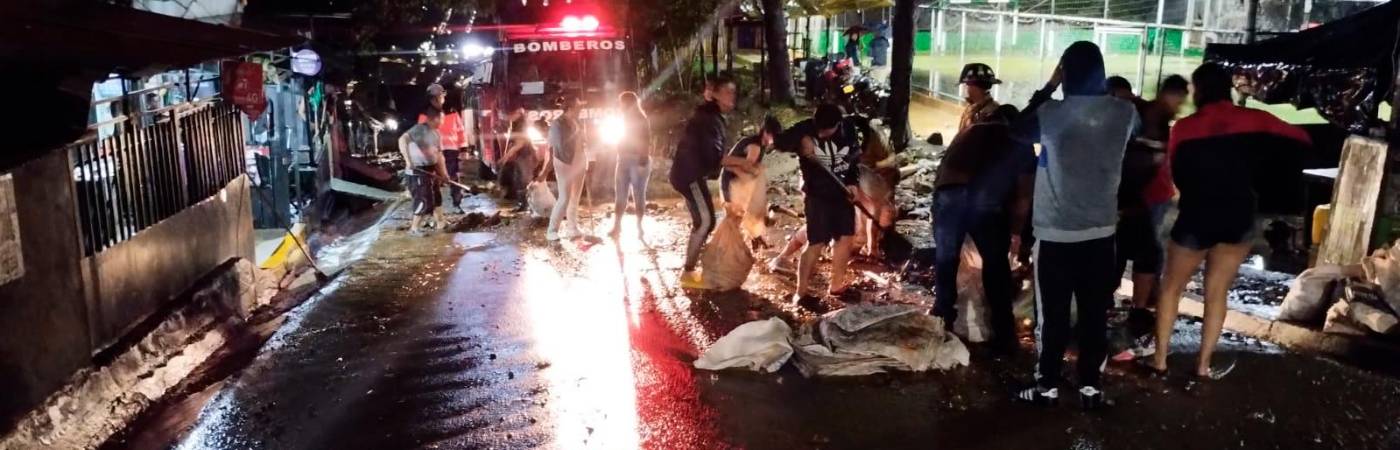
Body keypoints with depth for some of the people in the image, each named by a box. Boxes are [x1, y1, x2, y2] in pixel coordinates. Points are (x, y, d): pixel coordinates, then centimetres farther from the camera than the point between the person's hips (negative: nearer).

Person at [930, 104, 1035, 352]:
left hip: (949, 192, 2)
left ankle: (942, 321, 26)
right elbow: (1023, 196, 21)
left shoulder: (970, 132, 30)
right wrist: (1016, 231, 30)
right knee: (996, 263, 14)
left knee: (945, 258, 19)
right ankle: (1004, 338, 19)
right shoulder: (1022, 145, 23)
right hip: (988, 199, -1)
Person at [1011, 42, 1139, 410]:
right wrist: (1100, 91, 16)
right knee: (1095, 314, 10)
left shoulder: (1052, 113, -14)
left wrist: (1048, 88, 8)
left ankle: (1047, 386, 15)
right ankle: (1091, 386, 17)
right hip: (1101, 230, 3)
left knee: (1053, 314, 7)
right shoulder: (1124, 113, -4)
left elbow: (1018, 131, 6)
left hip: (1056, 232, -3)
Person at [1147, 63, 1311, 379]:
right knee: (1217, 293, 13)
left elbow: (1172, 171, 2)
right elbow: (1301, 139, 10)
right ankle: (1204, 365, 14)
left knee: (1171, 288, 14)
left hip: (1196, 218, -2)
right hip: (1239, 219, 2)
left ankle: (1160, 359, 13)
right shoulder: (1253, 119, -4)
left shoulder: (1184, 127, -9)